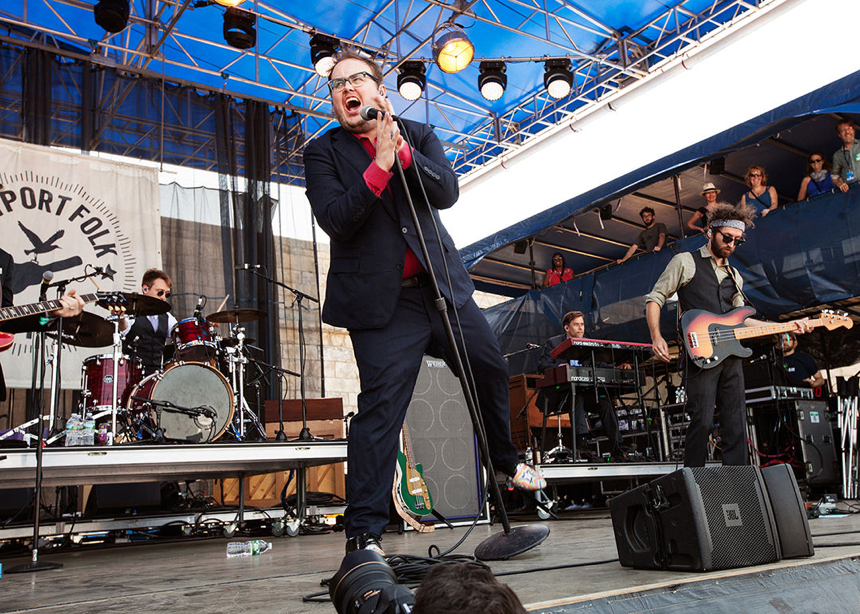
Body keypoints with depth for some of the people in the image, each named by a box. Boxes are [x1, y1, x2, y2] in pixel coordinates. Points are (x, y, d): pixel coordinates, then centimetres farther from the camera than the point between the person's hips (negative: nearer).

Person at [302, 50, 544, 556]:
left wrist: (403, 151, -19)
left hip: (443, 286, 5)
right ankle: (364, 533, -2)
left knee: (492, 370, 18)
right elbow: (334, 220, -14)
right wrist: (379, 166, -22)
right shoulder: (323, 153, 2)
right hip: (382, 301, -4)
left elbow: (448, 192, -6)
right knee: (381, 408, -12)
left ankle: (506, 461, 45)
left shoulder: (418, 135, 10)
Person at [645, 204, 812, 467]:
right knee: (702, 421, -11)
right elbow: (654, 299, 1)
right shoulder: (686, 262, 6)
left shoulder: (734, 277, 25)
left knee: (736, 425, 5)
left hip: (731, 355, 6)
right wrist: (657, 337, -13)